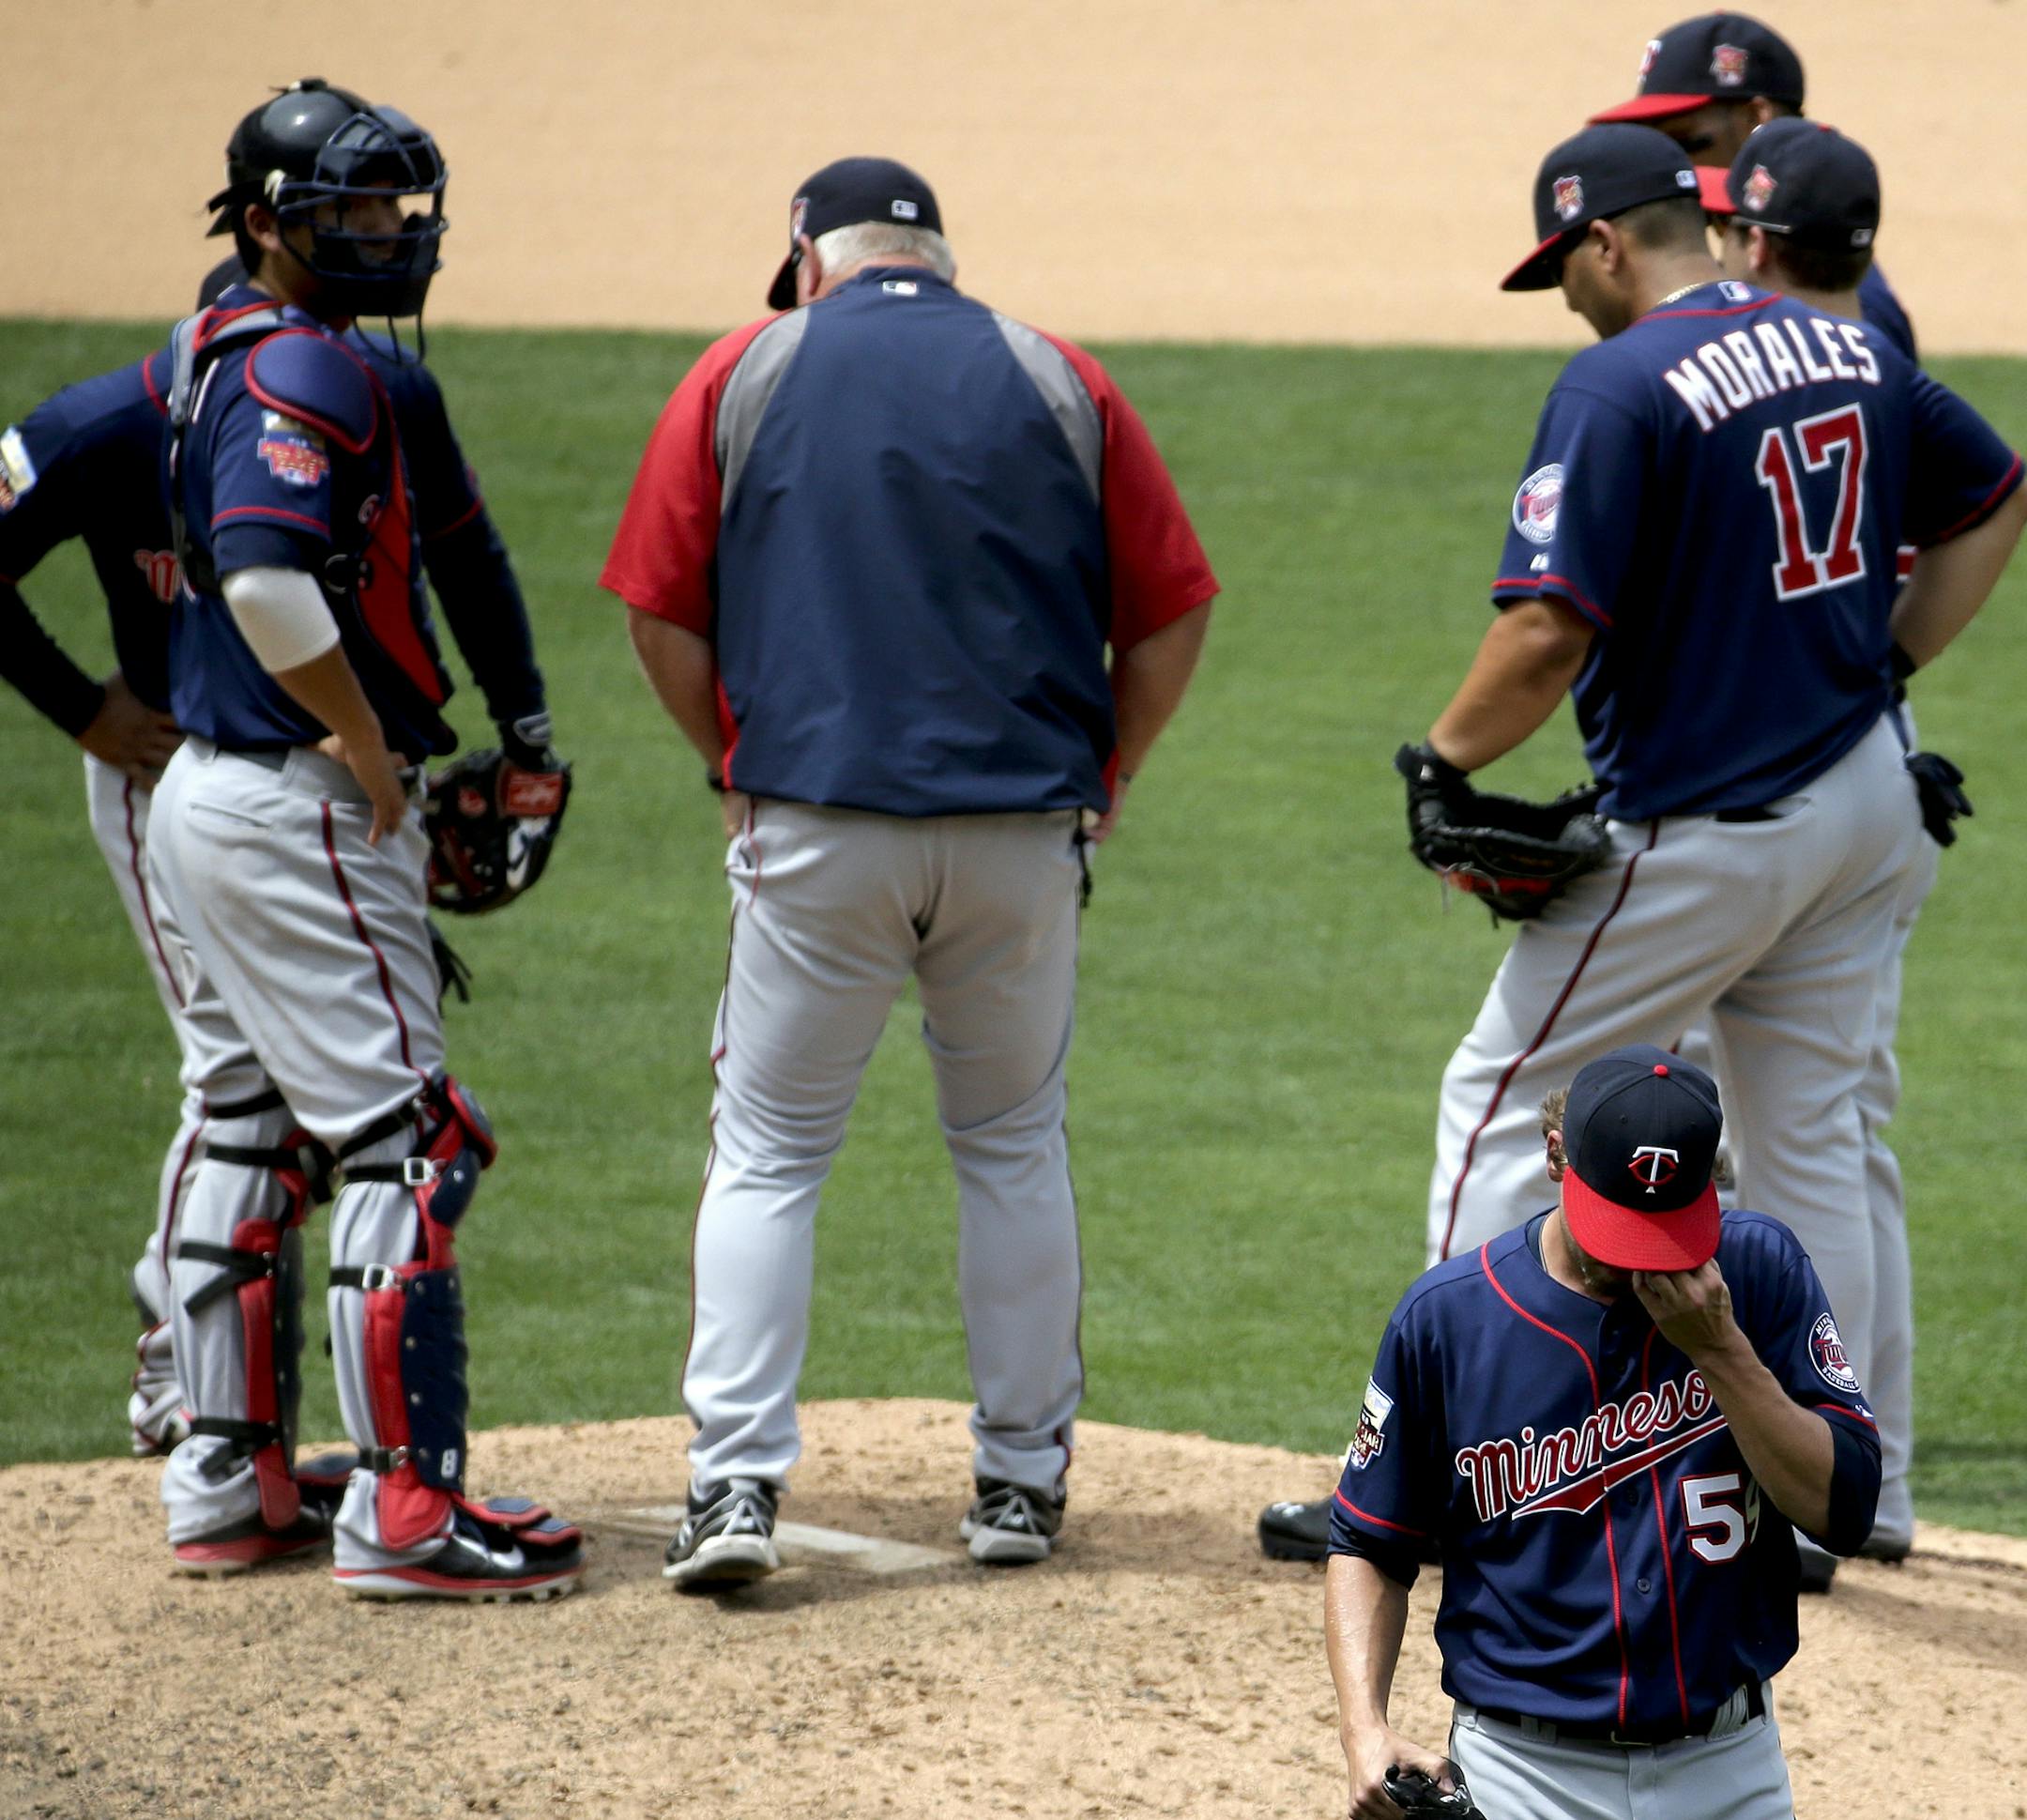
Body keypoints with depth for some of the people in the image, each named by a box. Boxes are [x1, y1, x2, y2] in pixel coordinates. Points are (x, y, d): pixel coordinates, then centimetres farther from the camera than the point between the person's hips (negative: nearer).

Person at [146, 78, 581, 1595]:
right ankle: (405, 1511, -8)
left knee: (254, 1142, 15)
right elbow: (269, 579, -31)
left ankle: (231, 1487, 20)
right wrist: (368, 745, -18)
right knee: (408, 1145, -8)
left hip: (211, 792, 10)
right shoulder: (302, 369, -17)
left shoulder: (214, 361, 14)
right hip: (307, 819, -10)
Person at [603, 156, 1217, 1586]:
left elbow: (662, 614, 3)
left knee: (768, 1154, 6)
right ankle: (1023, 1482, 20)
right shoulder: (1059, 383, 6)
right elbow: (1173, 610, 6)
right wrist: (1104, 776, 16)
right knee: (1013, 1147, 16)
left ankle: (737, 1482, -5)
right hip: (1023, 834, 2)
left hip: (814, 831, -2)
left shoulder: (744, 377, 3)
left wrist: (736, 768, 14)